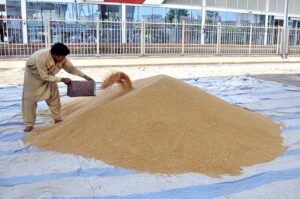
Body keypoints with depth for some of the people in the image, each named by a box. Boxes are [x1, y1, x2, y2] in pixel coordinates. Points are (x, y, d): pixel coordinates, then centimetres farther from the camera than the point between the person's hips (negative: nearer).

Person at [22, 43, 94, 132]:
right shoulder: (41, 58, -43)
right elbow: (45, 76, -34)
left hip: (48, 74, 5)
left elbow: (71, 68, -13)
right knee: (29, 98, -5)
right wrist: (62, 79, -36)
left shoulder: (61, 58, -27)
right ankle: (29, 124, 5)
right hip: (33, 74, -5)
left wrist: (85, 76, -23)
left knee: (54, 95, 0)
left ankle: (57, 119, 13)